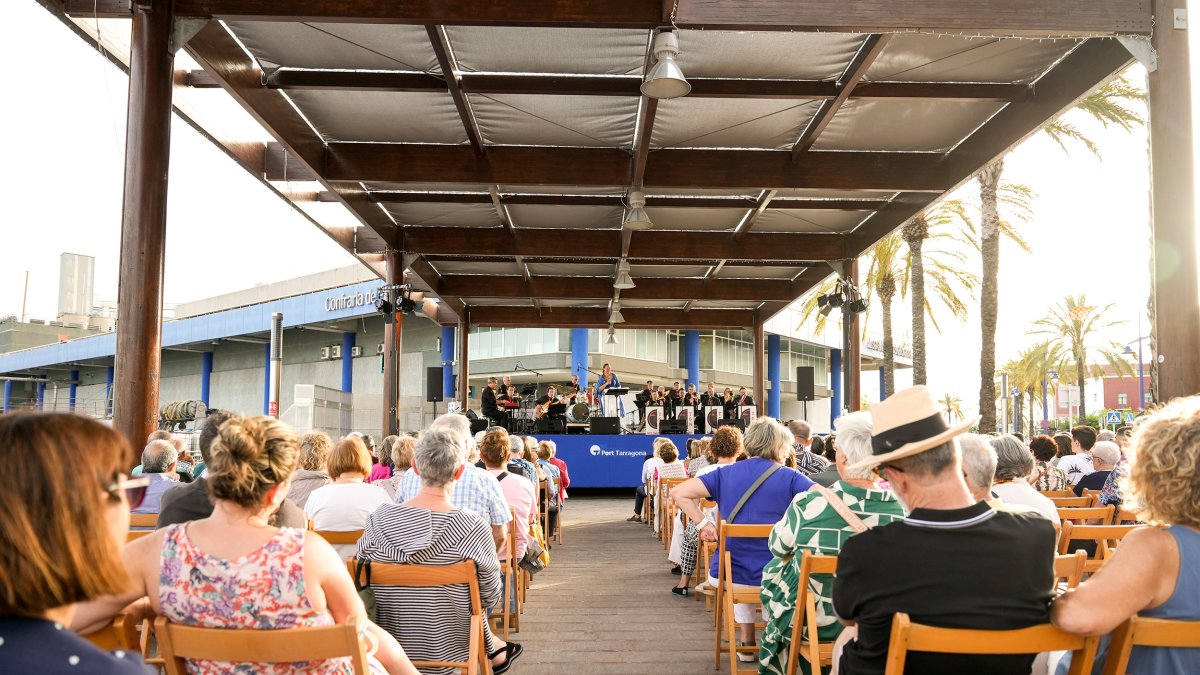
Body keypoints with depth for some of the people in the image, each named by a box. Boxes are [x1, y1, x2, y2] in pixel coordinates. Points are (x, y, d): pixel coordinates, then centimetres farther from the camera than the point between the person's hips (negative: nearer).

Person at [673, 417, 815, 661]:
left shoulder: (725, 474, 2)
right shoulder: (790, 478, -6)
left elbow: (679, 493, -3)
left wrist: (703, 523, -1)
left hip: (727, 575, 2)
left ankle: (746, 641, 39)